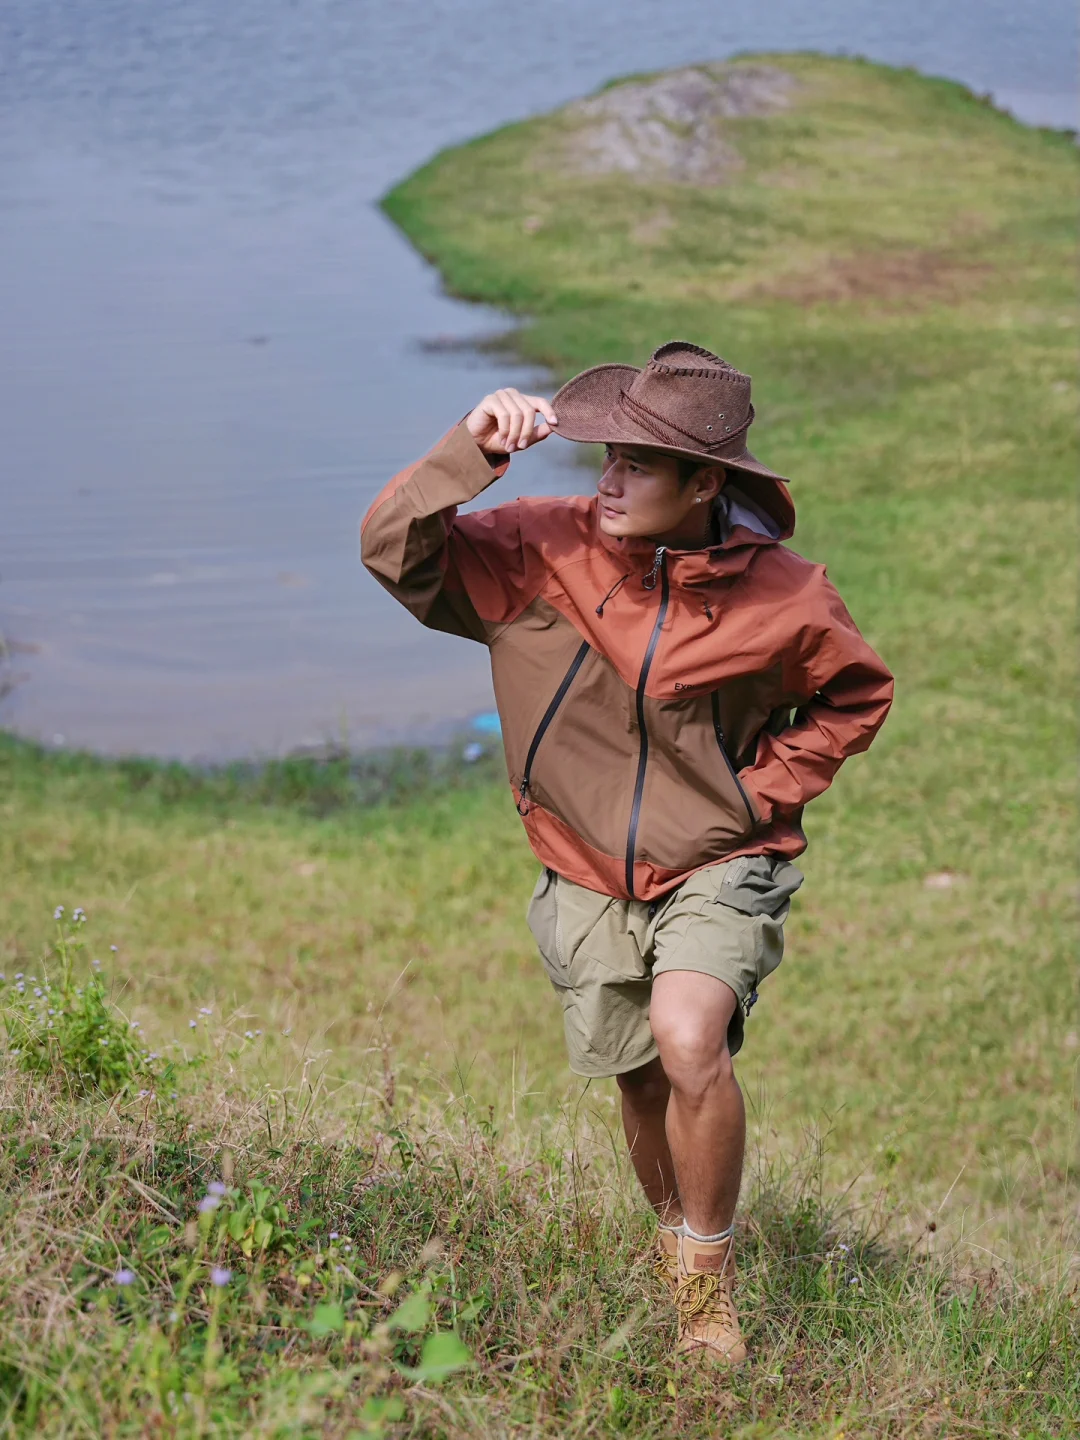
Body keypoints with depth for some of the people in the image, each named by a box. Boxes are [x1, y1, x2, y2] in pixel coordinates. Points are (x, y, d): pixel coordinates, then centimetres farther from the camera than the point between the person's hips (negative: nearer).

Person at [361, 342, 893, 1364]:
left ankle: (708, 1280, -5)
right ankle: (676, 1236, 45)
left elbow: (856, 695, 6)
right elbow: (395, 550, -15)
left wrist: (766, 789, -5)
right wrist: (471, 452, -28)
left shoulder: (783, 597, -12)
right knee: (641, 1085, 15)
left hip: (719, 869, -3)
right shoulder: (544, 551, -10)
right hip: (590, 878, 3)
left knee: (688, 1041, -27)